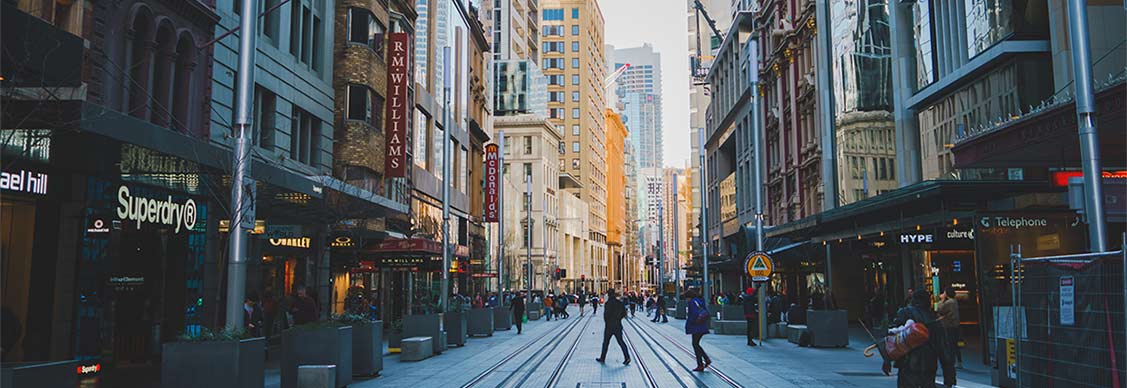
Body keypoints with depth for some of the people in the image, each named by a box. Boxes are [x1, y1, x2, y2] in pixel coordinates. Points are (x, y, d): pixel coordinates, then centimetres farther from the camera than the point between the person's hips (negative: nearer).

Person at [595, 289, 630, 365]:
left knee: (605, 342, 9)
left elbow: (606, 314, -17)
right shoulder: (620, 303, 4)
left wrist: (606, 321, 1)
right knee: (621, 342, 7)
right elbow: (624, 313, 7)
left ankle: (602, 358, 18)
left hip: (609, 326, -5)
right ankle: (627, 357, -6)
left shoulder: (608, 303, -14)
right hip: (618, 326, 5)